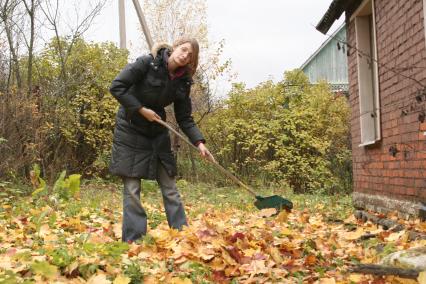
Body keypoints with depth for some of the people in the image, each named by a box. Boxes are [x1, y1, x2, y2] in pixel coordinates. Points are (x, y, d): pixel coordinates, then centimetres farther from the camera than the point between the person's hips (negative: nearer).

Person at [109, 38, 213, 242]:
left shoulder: (183, 82, -1)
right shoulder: (147, 63, -15)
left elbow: (185, 118, 1)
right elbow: (116, 87, -18)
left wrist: (199, 143, -12)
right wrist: (141, 109, -20)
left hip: (158, 135, 5)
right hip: (130, 131, -5)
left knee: (170, 188, 4)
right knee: (132, 189, -4)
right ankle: (133, 240, 3)